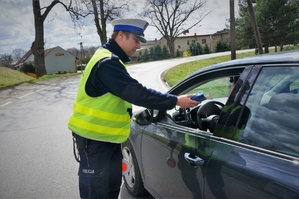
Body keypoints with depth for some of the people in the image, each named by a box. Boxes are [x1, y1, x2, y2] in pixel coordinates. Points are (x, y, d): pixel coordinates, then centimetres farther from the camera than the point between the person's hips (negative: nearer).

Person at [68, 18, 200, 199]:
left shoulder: (111, 60, 12)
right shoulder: (107, 63, -23)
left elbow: (130, 92, 15)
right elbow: (137, 93, -27)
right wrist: (175, 101, -22)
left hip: (108, 136, 10)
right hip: (94, 138, -10)